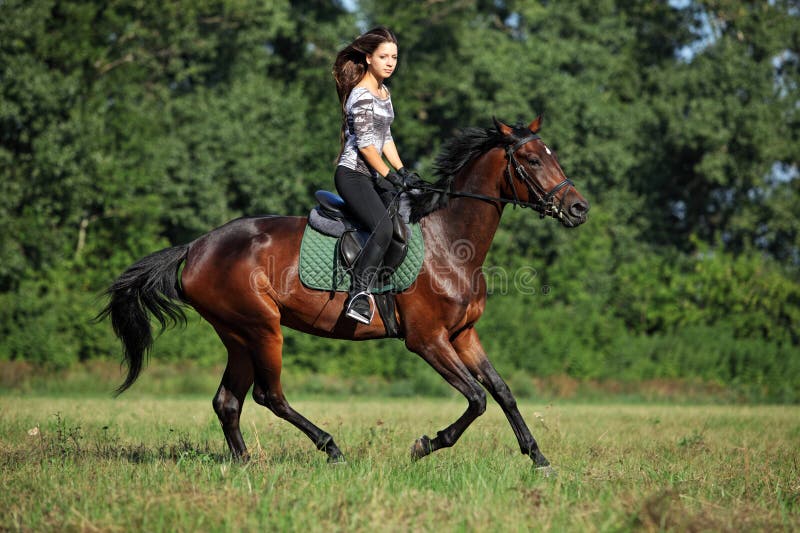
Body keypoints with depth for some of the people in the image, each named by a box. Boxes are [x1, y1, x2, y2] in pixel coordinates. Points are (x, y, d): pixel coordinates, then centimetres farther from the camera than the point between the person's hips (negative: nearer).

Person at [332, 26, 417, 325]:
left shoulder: (384, 92, 15)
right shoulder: (361, 95, -15)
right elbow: (365, 144, -17)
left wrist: (402, 171, 11)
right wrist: (389, 176, -10)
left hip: (372, 176, 11)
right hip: (353, 175, -11)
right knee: (383, 228, -30)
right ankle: (358, 296, -36)